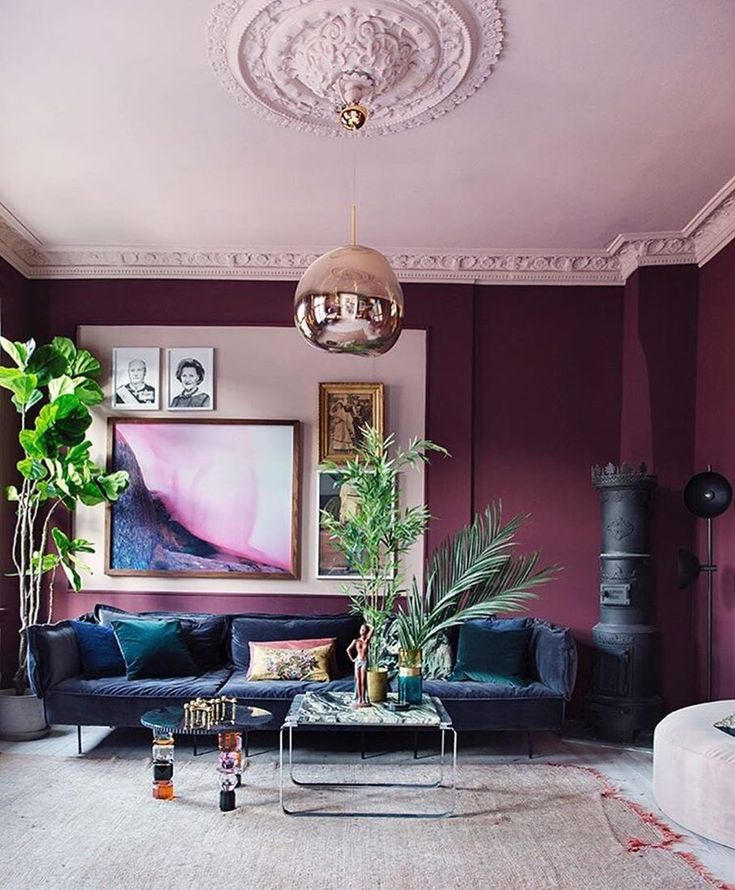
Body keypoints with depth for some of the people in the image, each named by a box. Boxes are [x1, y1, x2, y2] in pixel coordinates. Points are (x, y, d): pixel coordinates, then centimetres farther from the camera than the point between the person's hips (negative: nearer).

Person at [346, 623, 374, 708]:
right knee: (358, 681, 4)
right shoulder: (356, 641, 4)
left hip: (365, 662, -2)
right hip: (357, 661, 2)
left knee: (363, 681, -1)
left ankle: (364, 699, 7)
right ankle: (359, 699, 11)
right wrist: (352, 659, 7)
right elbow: (348, 649, 11)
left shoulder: (367, 640, 0)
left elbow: (372, 628, -8)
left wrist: (367, 625, 9)